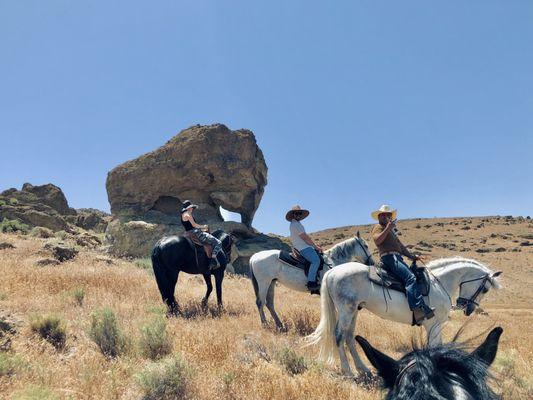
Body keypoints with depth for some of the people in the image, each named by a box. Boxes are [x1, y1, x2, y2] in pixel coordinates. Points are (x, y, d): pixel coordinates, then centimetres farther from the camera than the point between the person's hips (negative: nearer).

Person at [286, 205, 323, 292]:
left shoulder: (297, 224, 24)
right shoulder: (295, 224, -9)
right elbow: (305, 237, -13)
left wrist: (315, 245, 13)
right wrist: (315, 246, -7)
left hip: (305, 246, 11)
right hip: (303, 248, -11)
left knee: (318, 258, 13)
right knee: (316, 260, -28)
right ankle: (311, 282, -33)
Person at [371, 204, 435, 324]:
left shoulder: (391, 231, 32)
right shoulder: (378, 227, 6)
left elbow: (401, 247, 28)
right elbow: (377, 240, -15)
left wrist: (413, 256, 17)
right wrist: (388, 228, -17)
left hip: (397, 258, 10)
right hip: (389, 257, -10)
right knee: (410, 278, -26)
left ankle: (424, 308, 0)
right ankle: (418, 309, -37)